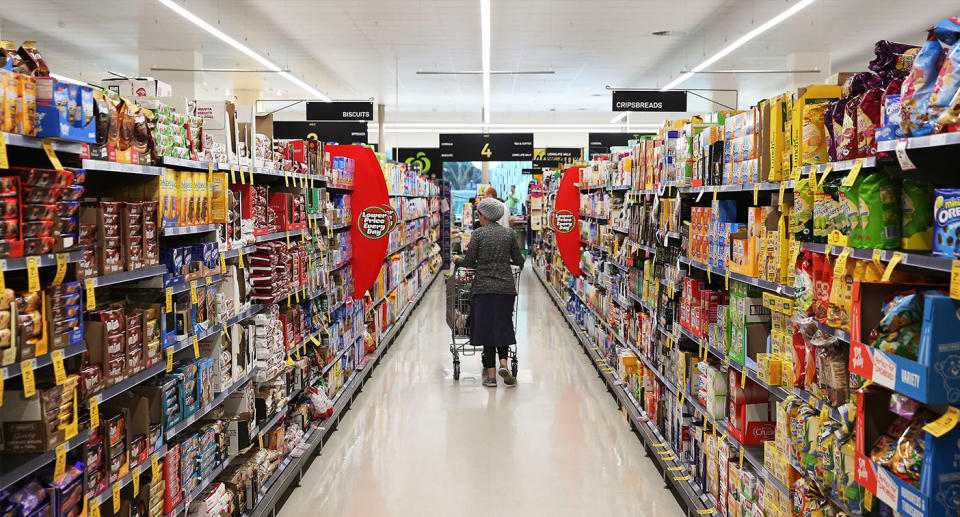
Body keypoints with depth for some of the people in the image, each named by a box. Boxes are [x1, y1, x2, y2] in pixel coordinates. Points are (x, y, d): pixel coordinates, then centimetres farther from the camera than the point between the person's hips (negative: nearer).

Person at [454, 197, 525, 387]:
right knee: (503, 326, 14)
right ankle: (503, 363, -8)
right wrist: (513, 258, 31)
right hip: (506, 287, 3)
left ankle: (491, 375, 5)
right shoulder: (508, 233, 4)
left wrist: (457, 260, 17)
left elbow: (469, 262, -3)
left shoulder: (478, 234, -5)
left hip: (484, 288, -2)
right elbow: (519, 261, 8)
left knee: (487, 328, 4)